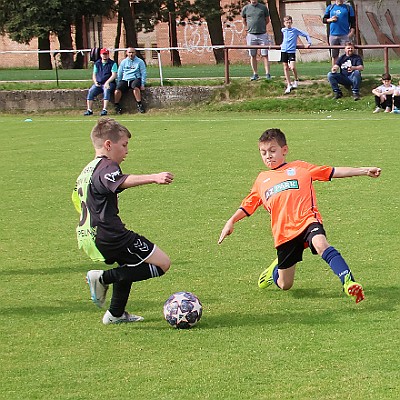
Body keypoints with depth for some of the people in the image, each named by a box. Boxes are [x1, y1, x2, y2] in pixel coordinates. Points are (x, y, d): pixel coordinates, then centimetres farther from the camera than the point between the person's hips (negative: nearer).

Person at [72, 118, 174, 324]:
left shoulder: (87, 169, 18)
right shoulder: (107, 166, -14)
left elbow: (76, 198, 33)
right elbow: (123, 181, -37)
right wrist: (154, 178, -51)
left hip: (88, 236, 10)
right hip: (109, 236, -10)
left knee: (128, 266, 34)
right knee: (162, 263, -10)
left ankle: (116, 314, 42)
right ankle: (103, 278, -14)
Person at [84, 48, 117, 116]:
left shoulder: (112, 63, 3)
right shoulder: (97, 63, 17)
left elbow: (114, 75, -6)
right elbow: (94, 74, 20)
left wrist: (107, 82, -19)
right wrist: (95, 82, -1)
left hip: (109, 83, -4)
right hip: (98, 83, 4)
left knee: (106, 90, -36)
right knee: (91, 91, -22)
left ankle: (104, 110, -39)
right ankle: (89, 110, -24)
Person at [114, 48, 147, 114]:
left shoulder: (140, 61, 10)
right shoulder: (123, 62, 18)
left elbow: (143, 73, 6)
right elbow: (119, 74, 20)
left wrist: (142, 84, -4)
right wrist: (119, 83, 9)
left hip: (135, 79, -3)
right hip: (125, 79, 3)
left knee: (135, 87, -38)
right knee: (117, 89, -26)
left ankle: (139, 105, -34)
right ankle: (117, 106, -11)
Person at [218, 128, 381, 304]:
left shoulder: (299, 168, 13)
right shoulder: (262, 180, 21)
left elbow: (333, 172, 9)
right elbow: (248, 205, 28)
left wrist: (363, 171, 2)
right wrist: (231, 221, 12)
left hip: (307, 221, -3)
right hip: (284, 233, 3)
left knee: (320, 244, -38)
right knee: (284, 285, 8)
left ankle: (349, 283, -47)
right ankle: (275, 270, 45)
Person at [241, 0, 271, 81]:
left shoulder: (263, 7, 3)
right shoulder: (246, 8, 5)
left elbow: (267, 20, 14)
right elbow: (244, 20, 20)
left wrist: (261, 27, 11)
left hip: (262, 35, -1)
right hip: (251, 35, 1)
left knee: (265, 55, -3)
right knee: (253, 55, 4)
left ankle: (267, 74, -3)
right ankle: (255, 74, 10)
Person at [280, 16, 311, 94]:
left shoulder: (295, 30, -3)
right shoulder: (283, 30, 9)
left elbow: (306, 35, 2)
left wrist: (309, 43, -4)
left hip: (291, 51, -4)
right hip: (284, 51, 4)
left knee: (292, 67, -16)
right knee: (285, 68, 4)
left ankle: (296, 80, 12)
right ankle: (289, 85, 11)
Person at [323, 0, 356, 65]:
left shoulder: (348, 8, 7)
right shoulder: (330, 8, 13)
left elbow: (352, 21, 3)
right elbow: (324, 19, 14)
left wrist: (352, 32, -9)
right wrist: (330, 20, -7)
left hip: (345, 35, -2)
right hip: (333, 35, 2)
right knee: (334, 55, 8)